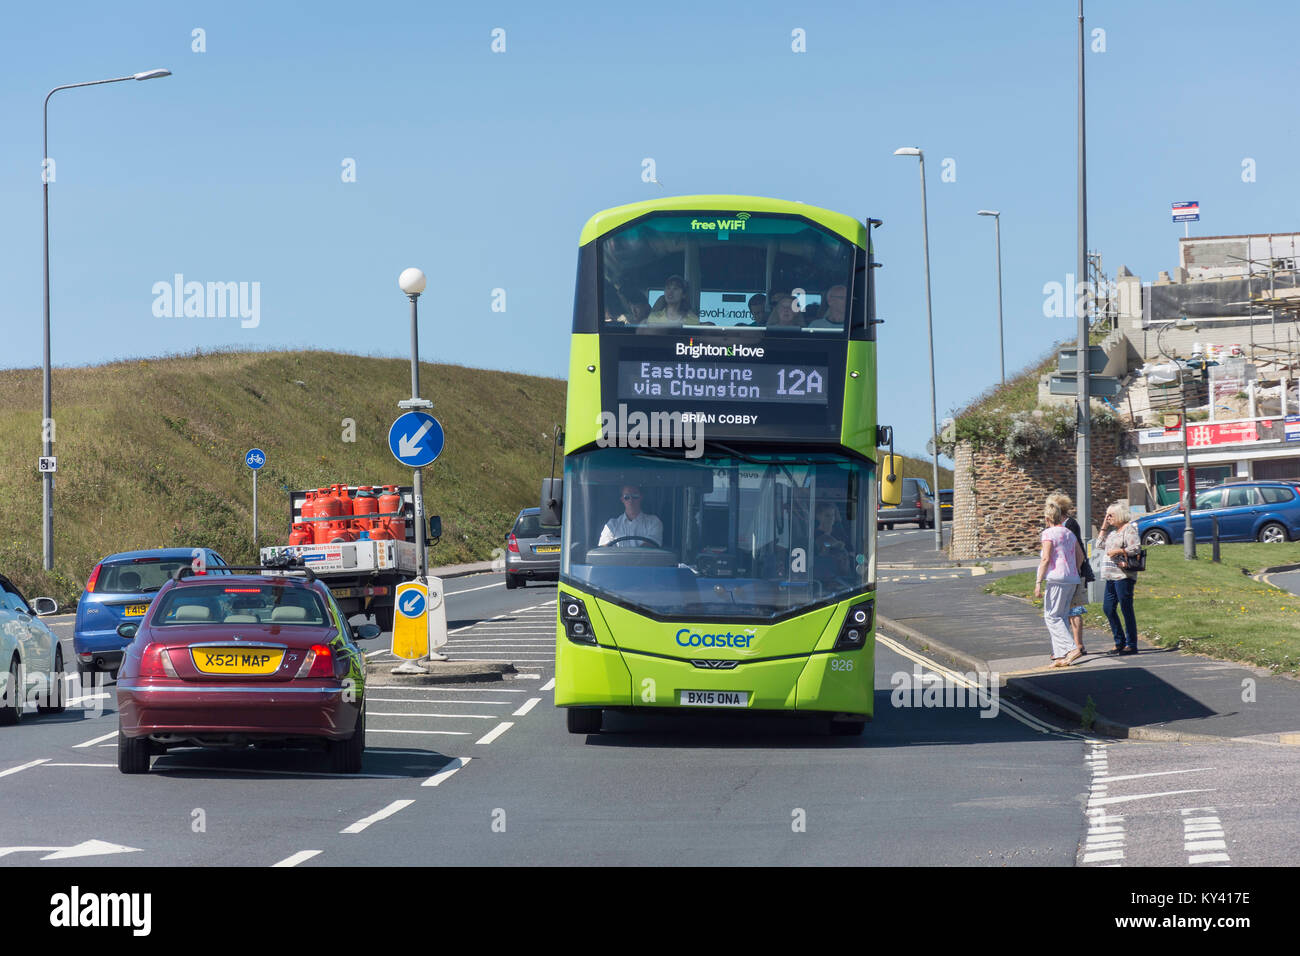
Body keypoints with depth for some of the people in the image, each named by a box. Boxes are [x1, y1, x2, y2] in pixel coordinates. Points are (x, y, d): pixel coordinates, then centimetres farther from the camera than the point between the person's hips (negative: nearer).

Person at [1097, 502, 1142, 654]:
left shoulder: (1129, 529, -8)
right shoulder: (1112, 530, 17)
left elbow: (1136, 548, -17)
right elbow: (1100, 545, 18)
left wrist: (1117, 551, -14)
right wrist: (1104, 527, 11)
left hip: (1123, 576, -9)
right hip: (1111, 576, 9)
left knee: (1126, 609, -7)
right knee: (1108, 608, 10)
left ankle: (1131, 644, -3)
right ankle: (1120, 642, 19)